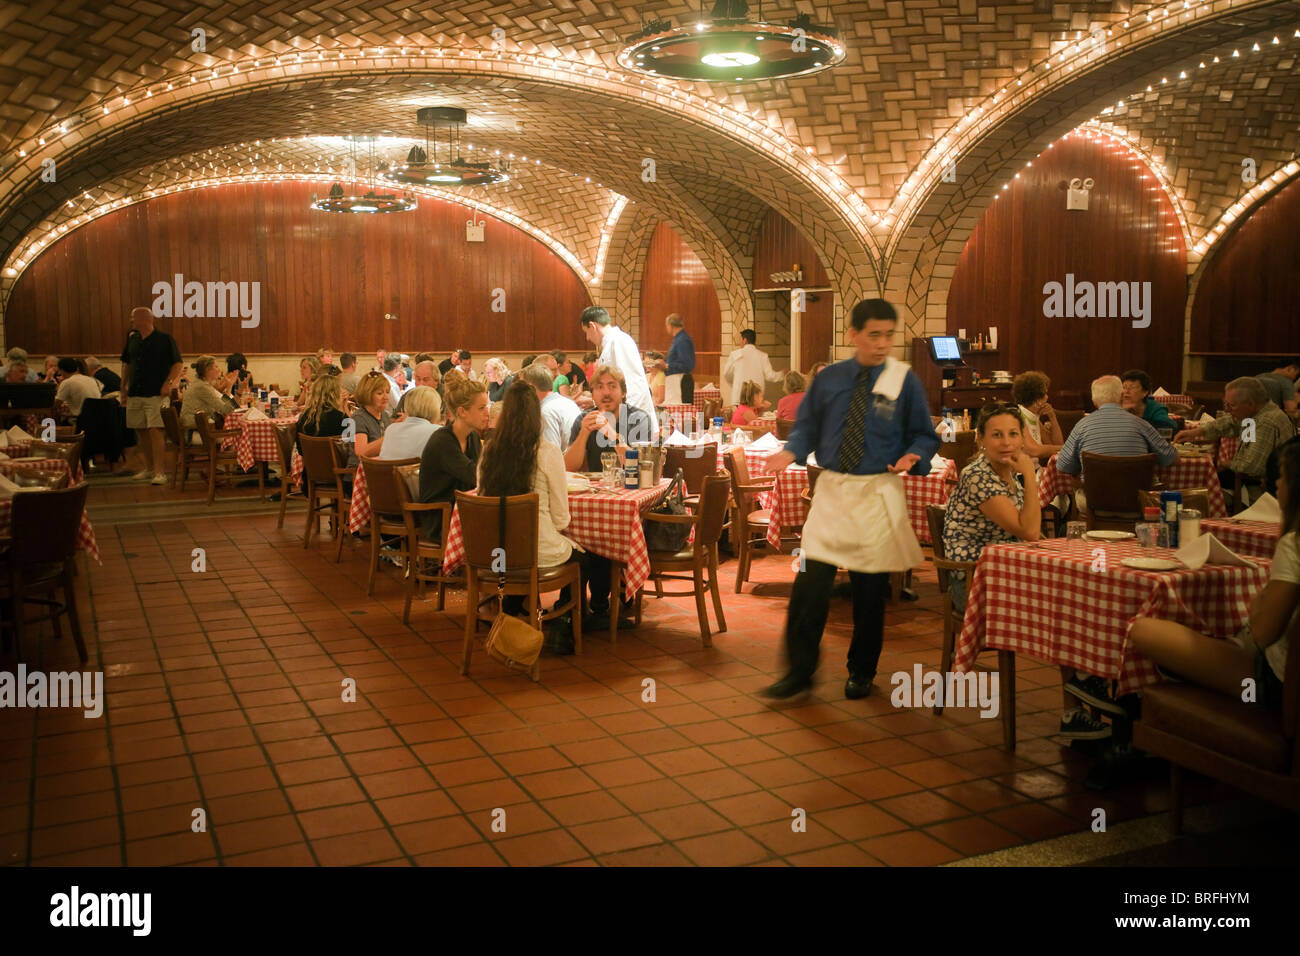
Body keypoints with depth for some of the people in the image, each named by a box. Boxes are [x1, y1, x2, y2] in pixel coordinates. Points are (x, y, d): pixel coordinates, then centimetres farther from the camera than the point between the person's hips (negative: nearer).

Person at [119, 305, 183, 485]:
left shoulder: (165, 339, -3)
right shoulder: (132, 339, 13)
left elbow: (178, 364, -4)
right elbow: (126, 364, 20)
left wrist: (169, 383, -15)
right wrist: (123, 389, 15)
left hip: (156, 393, -6)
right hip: (135, 394, 6)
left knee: (155, 430, -13)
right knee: (141, 430, 9)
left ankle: (159, 472, -12)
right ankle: (149, 469, 20)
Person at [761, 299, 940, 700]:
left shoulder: (905, 380, -2)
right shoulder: (829, 379, 4)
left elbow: (924, 436, 2)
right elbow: (807, 426, 9)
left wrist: (912, 456, -18)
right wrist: (791, 452, -10)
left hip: (878, 494, -1)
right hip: (832, 490, 1)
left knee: (870, 591, 8)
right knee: (810, 584, -7)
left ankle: (861, 673, 27)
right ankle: (799, 671, 8)